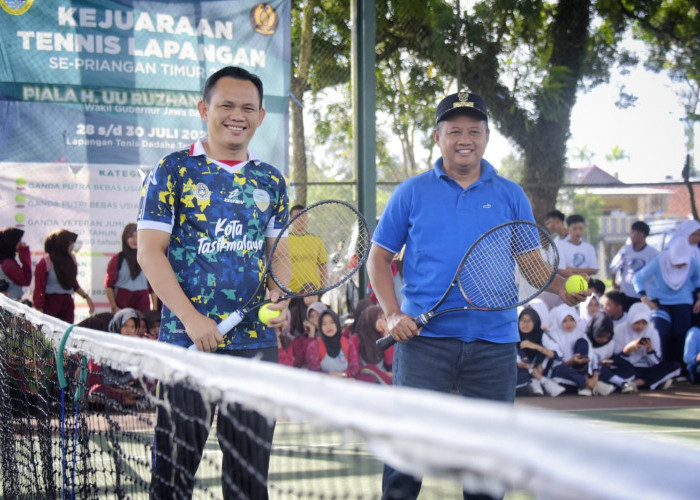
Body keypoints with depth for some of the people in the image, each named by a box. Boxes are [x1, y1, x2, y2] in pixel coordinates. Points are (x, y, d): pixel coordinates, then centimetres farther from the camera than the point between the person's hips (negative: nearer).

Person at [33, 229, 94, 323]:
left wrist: (86, 297, 17)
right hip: (50, 303, -5)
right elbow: (39, 290, -9)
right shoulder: (45, 262, -9)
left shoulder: (71, 259, 8)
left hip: (67, 302, 6)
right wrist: (40, 315, -14)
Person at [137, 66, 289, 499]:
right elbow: (150, 252, -5)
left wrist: (278, 294, -3)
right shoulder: (173, 171, 0)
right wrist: (191, 318, -15)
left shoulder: (271, 181, 12)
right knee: (175, 464, -1)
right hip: (188, 340, -4)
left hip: (257, 342, 4)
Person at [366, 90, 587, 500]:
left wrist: (563, 287, -10)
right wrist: (393, 314, -6)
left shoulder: (511, 196, 9)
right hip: (424, 339, -2)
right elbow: (379, 257, 8)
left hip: (494, 342, 2)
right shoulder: (412, 193, 5)